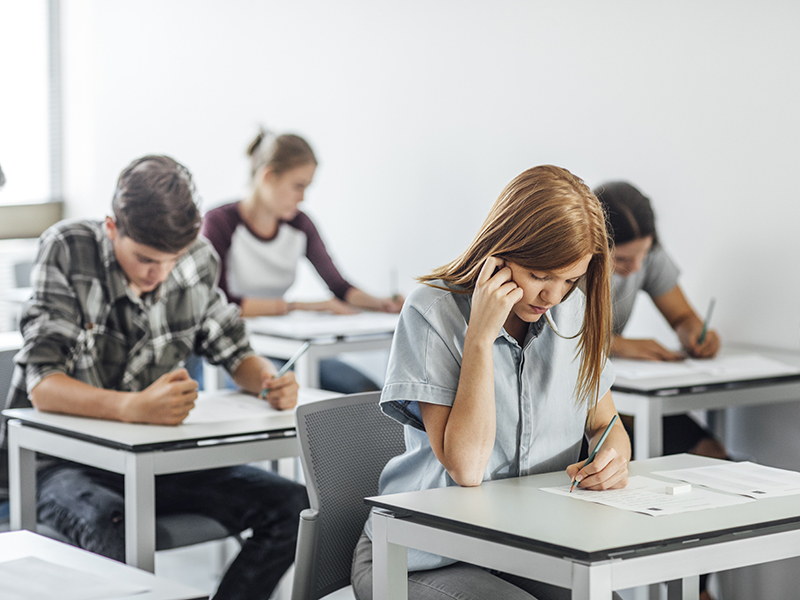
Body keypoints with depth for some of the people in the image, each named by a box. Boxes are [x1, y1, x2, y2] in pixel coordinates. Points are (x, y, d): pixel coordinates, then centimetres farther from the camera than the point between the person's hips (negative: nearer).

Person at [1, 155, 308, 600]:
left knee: (293, 508, -15)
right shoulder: (66, 250, -15)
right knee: (113, 528, -39)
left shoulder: (199, 259, -1)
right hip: (66, 459, -5)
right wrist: (135, 407, -42)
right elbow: (42, 386, -23)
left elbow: (232, 350, 13)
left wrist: (270, 380, -13)